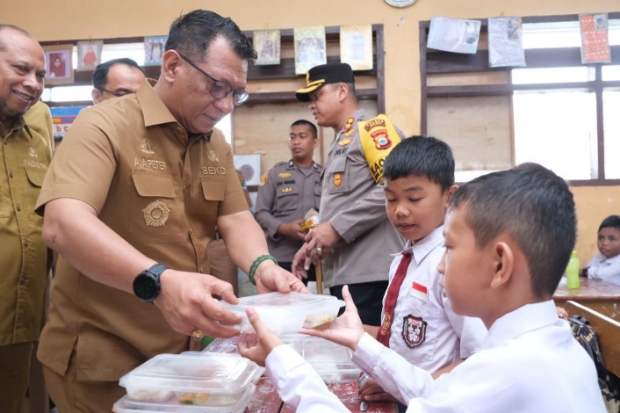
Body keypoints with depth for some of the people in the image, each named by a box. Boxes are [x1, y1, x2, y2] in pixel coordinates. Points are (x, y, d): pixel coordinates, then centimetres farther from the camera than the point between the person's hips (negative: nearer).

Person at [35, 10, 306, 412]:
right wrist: (159, 282, -43)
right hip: (101, 356, -6)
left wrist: (262, 265, -18)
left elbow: (236, 219, 4)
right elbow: (63, 224, -28)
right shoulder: (104, 125, -15)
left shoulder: (216, 145, 7)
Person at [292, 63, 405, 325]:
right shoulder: (339, 144, 21)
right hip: (341, 274, 9)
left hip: (368, 274, -9)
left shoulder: (371, 129, -6)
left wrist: (337, 228, -16)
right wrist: (313, 245, 15)